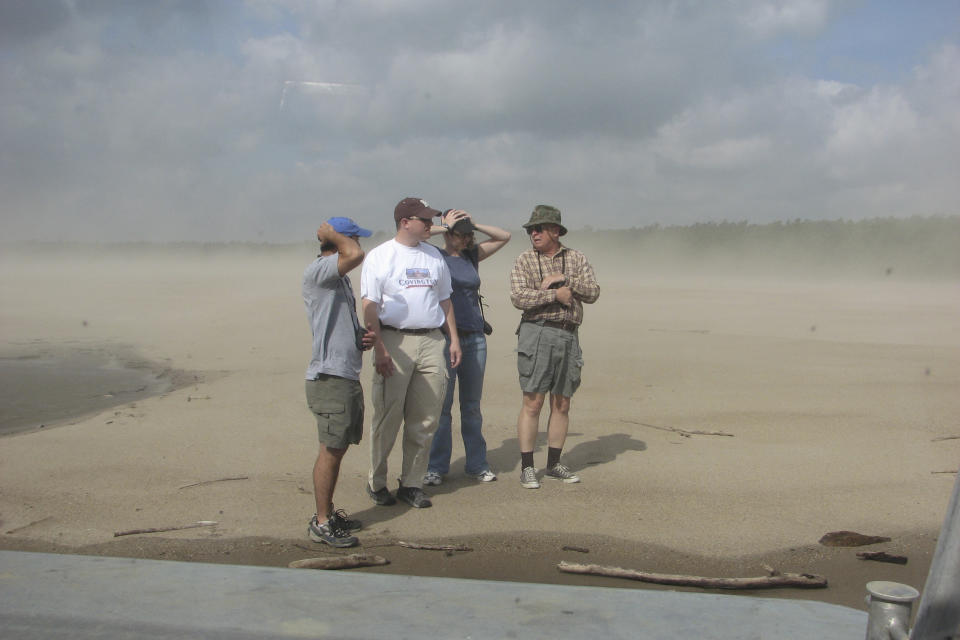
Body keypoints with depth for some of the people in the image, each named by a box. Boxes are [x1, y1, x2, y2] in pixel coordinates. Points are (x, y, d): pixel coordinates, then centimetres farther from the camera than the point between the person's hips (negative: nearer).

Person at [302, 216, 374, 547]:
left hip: (348, 376, 10)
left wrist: (364, 338, 10)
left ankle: (328, 512, 24)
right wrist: (331, 234, -11)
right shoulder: (317, 271, -12)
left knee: (338, 448, 14)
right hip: (329, 377, -10)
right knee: (331, 450, -5)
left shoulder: (340, 278, 20)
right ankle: (321, 523, 2)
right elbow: (356, 255, -29)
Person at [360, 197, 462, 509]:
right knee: (387, 417, -1)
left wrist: (454, 339, 14)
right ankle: (377, 483, 14)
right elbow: (369, 307, -6)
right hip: (394, 340, -4)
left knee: (425, 419, 4)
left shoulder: (434, 256, 15)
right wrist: (379, 348, -14)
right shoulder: (379, 256, -1)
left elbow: (445, 300, 22)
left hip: (431, 342, 5)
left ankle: (412, 483, 15)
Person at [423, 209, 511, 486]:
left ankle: (477, 464, 17)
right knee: (441, 406, -1)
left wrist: (474, 225, 7)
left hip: (474, 338, 4)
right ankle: (437, 467, 8)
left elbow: (504, 236, 19)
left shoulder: (471, 255, 14)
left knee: (472, 406, 10)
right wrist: (444, 226, -7)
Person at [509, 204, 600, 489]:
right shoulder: (524, 260, 3)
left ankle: (554, 464, 20)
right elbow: (518, 297, -11)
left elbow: (593, 292, 0)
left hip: (568, 335, 3)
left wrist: (564, 279, -11)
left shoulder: (576, 259, 11)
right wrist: (556, 295, -12)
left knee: (562, 404, 9)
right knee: (533, 402, -5)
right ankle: (527, 467, 2)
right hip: (537, 332, -3)